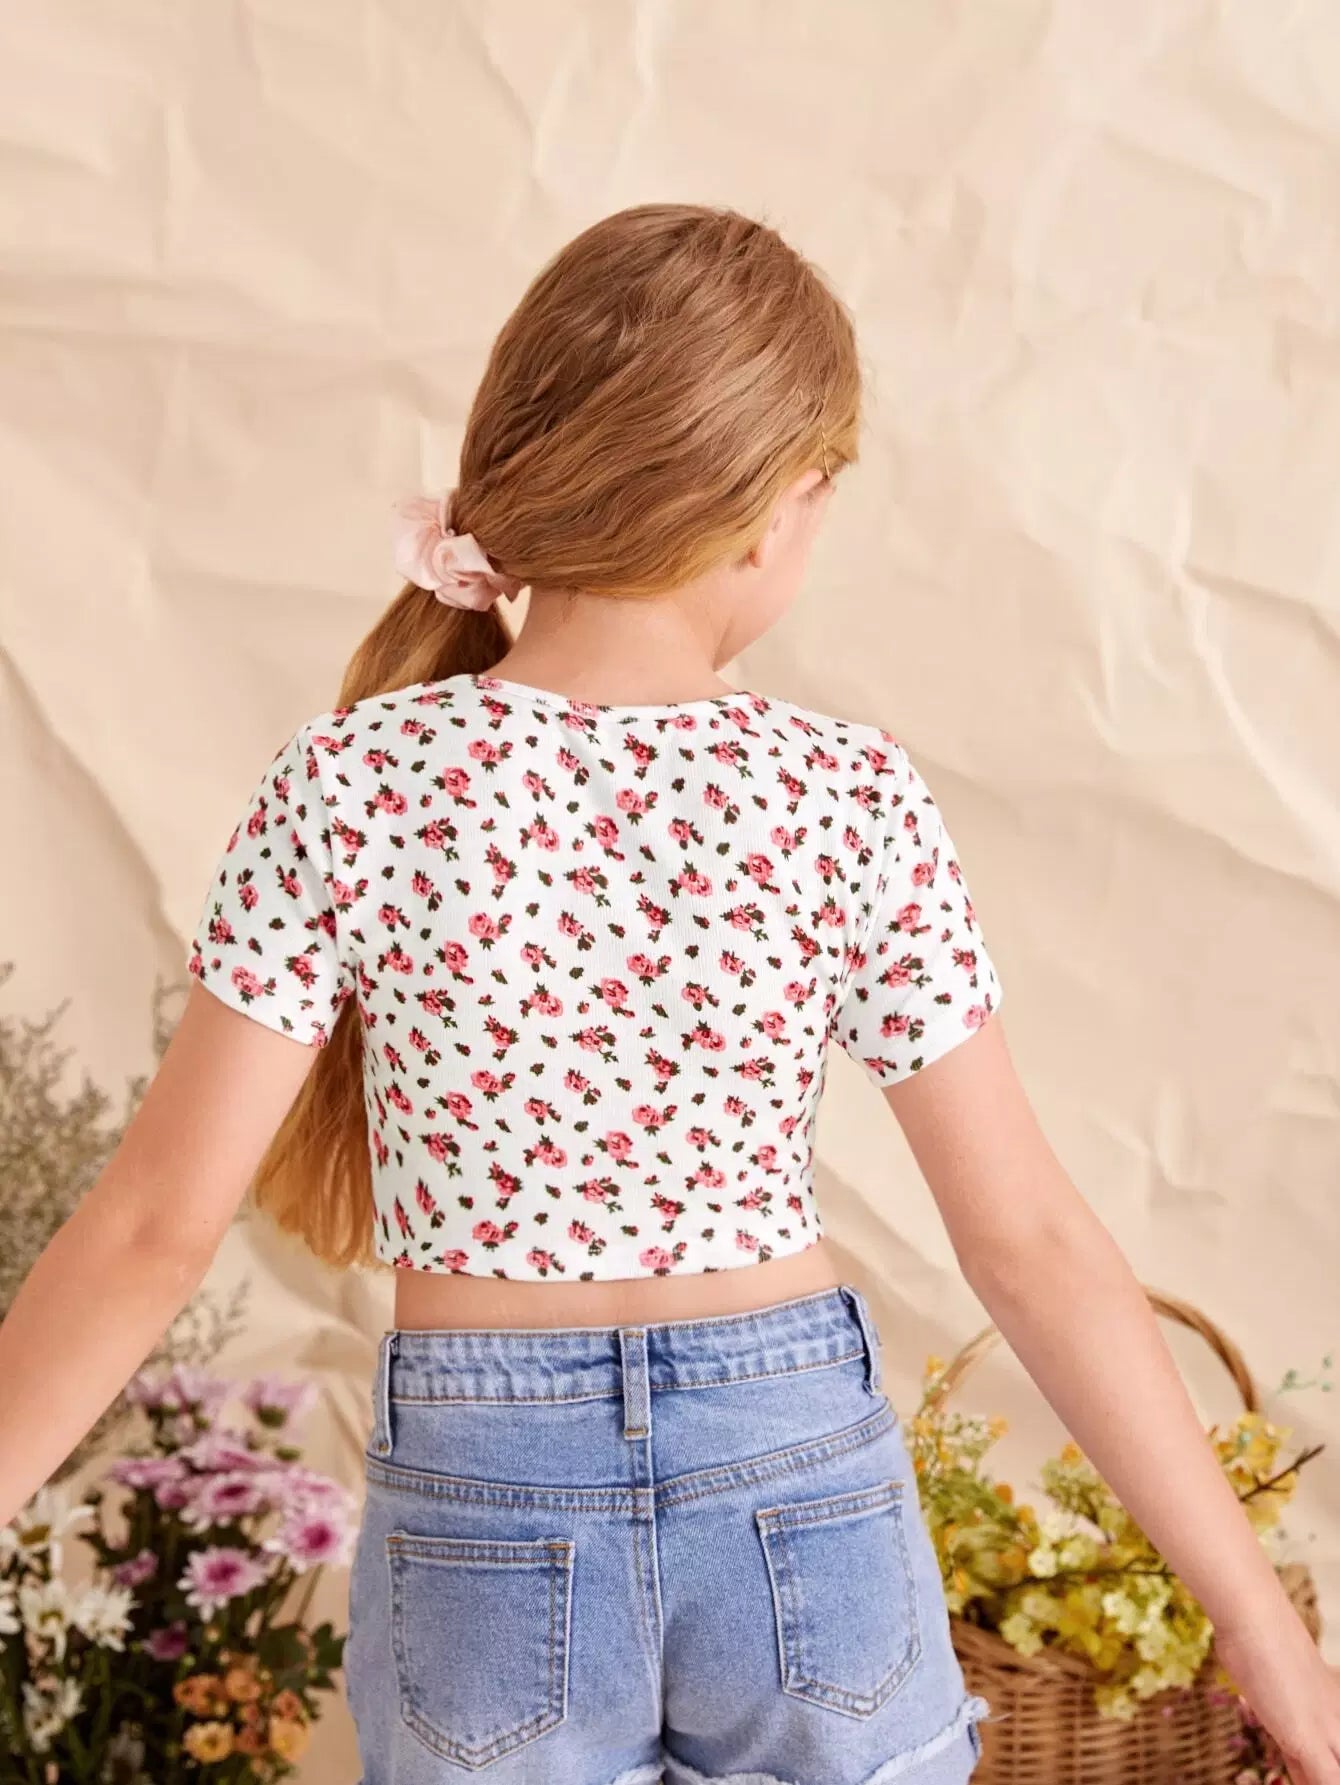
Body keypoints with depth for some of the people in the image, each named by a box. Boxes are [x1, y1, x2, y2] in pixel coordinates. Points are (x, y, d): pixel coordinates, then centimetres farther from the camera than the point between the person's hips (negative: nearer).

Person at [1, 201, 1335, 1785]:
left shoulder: (355, 787, -13)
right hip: (807, 1498, 0)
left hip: (484, 1526, 0)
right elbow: (1031, 1241, -9)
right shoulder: (854, 805, -11)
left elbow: (156, 1228, -11)